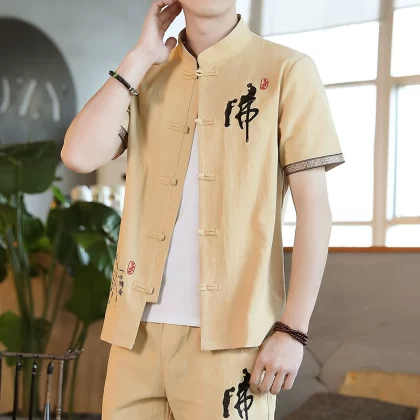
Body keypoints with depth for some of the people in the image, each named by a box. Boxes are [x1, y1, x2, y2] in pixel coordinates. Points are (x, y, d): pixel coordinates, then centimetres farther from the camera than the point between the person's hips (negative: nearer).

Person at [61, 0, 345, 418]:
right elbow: (80, 154, -3)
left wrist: (292, 329, -9)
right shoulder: (144, 76, 13)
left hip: (231, 330, -3)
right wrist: (139, 56, 0)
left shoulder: (286, 70, 1)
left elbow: (313, 206, -3)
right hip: (138, 325, 4)